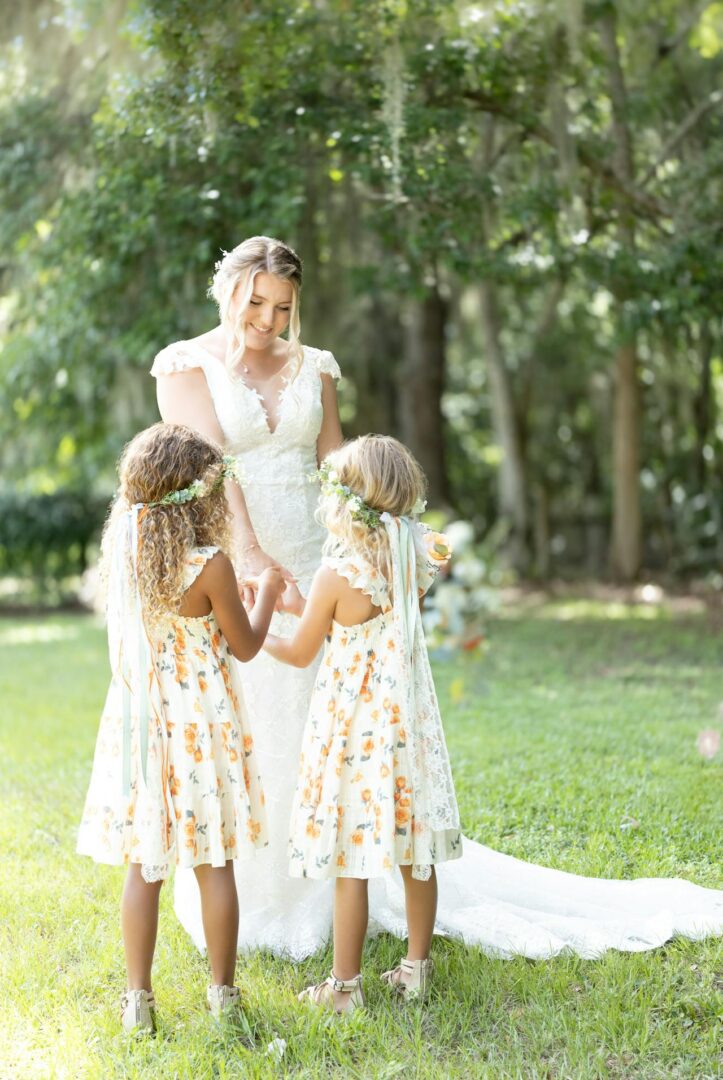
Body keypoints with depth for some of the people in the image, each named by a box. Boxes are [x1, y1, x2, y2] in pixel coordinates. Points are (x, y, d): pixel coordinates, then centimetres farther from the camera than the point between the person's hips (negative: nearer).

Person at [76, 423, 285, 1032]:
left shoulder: (122, 549, -4)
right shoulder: (210, 565, -18)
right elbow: (246, 646, -4)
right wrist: (268, 591, 12)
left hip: (139, 722, 4)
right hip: (202, 725, -4)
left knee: (144, 865, 12)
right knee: (213, 864, 9)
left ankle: (138, 1002, 18)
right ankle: (223, 993, 21)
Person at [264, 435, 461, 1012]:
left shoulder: (337, 574, -17)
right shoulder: (415, 561, -1)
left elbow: (300, 652, -4)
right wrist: (298, 603, 22)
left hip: (353, 726, -6)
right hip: (409, 720, 6)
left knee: (352, 860, 3)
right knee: (414, 854, 14)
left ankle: (344, 983, 12)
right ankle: (417, 966, 26)